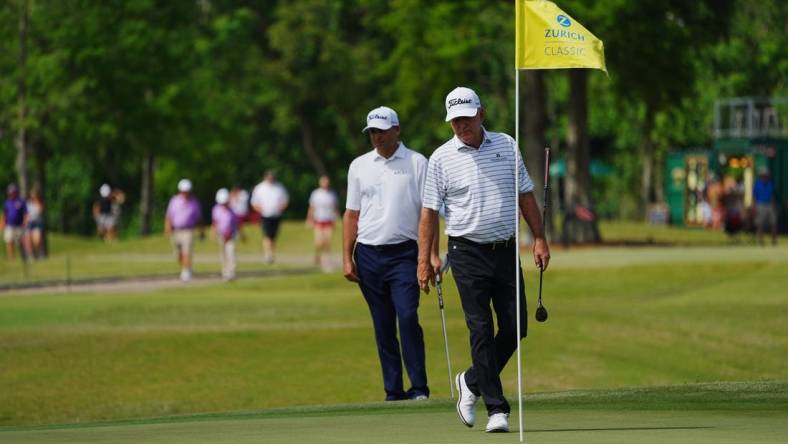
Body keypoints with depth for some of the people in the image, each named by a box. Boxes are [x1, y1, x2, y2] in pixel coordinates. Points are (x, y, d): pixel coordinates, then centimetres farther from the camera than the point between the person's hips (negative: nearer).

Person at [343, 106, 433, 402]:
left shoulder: (417, 164, 2)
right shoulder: (359, 166, 10)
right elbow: (352, 214, 13)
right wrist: (347, 258, 6)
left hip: (403, 252, -3)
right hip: (368, 254, 3)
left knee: (408, 317, -16)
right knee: (383, 327, 4)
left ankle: (419, 388, -12)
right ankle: (393, 391, 8)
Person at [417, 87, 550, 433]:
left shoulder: (506, 146, 7)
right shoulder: (442, 158, -1)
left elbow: (525, 195, 13)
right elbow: (429, 212, 1)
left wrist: (539, 239, 6)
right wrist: (424, 261, -4)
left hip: (506, 249, 3)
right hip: (468, 252, -3)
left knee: (515, 327, 1)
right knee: (481, 330, -7)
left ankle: (473, 381, 22)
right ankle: (496, 408, -5)